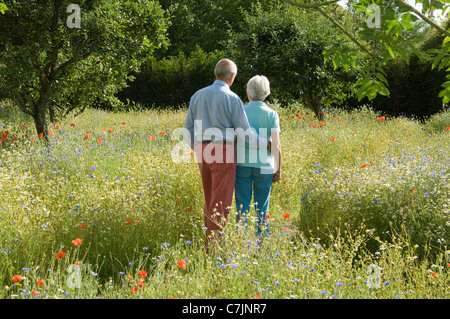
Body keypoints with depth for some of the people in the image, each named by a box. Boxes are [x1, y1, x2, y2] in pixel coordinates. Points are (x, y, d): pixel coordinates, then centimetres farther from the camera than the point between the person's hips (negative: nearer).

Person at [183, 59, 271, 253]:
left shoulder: (197, 96, 8)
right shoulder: (232, 99, -10)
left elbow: (188, 130, 12)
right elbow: (244, 133, -9)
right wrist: (267, 145, 5)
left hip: (202, 151, 6)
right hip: (223, 151, -6)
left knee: (210, 199, 16)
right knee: (221, 201, -3)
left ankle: (209, 242, 21)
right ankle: (213, 246, -4)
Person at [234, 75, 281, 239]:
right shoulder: (271, 114, -2)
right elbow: (276, 145, -6)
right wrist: (278, 169, 2)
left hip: (242, 163, 0)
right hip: (264, 165, 0)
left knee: (242, 207, 5)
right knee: (262, 208, 8)